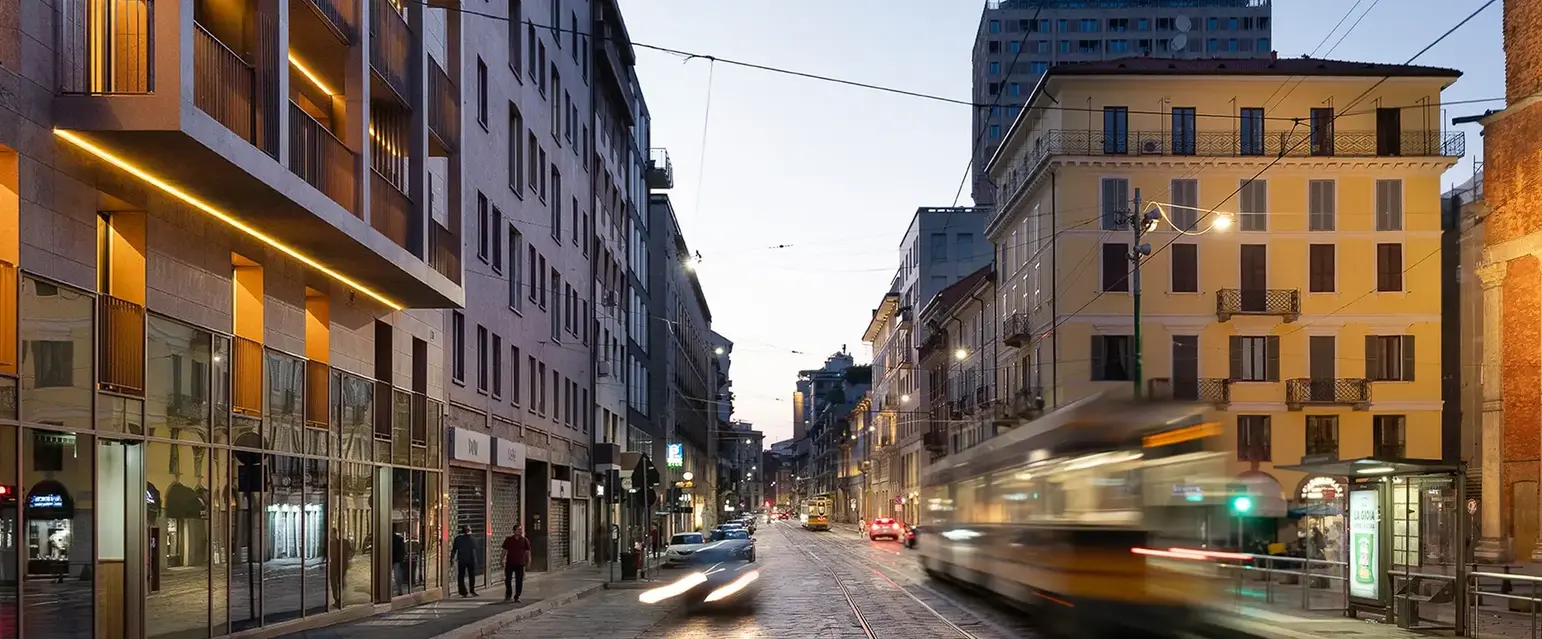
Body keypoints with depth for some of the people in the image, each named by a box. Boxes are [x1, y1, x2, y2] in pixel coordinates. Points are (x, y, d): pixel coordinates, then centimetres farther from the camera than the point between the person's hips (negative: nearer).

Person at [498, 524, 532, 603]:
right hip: (509, 563, 0)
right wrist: (501, 560, 4)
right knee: (508, 580, 2)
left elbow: (527, 551, 6)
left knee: (519, 581, 2)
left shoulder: (524, 540, 4)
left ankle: (516, 597, 12)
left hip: (520, 564, 0)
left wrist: (528, 560, -3)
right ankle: (508, 596, 19)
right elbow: (504, 551, 8)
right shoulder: (508, 539, 4)